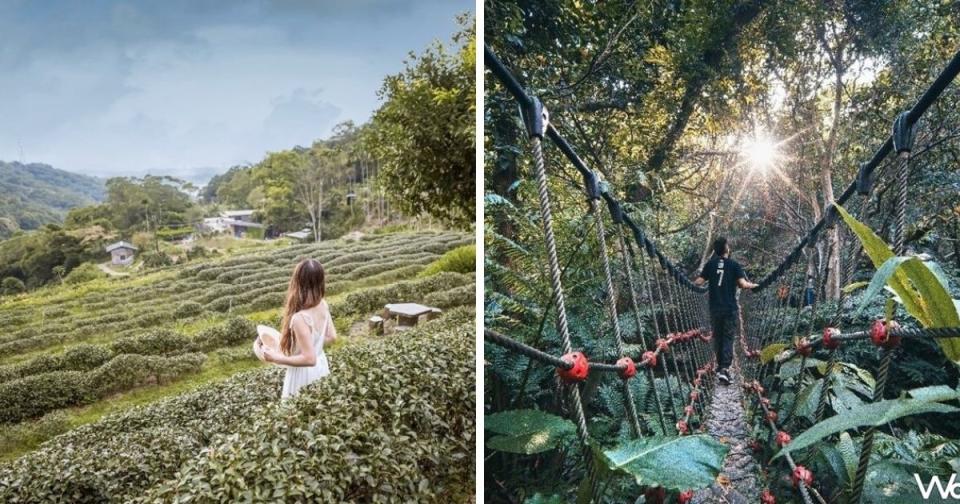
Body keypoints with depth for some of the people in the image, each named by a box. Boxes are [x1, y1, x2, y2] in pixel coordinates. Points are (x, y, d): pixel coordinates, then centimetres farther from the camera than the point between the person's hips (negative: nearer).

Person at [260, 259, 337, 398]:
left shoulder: (300, 318, -31)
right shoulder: (323, 305, -10)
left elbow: (309, 359, -27)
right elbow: (331, 336, 3)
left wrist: (276, 358, -19)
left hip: (304, 373, -7)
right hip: (321, 365, 7)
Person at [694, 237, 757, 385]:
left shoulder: (710, 264, 3)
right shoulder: (734, 265, -4)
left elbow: (699, 281, -2)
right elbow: (743, 284, -13)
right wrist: (753, 285, 6)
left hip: (715, 308, 3)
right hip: (730, 308, -2)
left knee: (717, 337, 15)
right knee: (728, 338, 0)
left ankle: (720, 366, 24)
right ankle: (724, 369, -11)